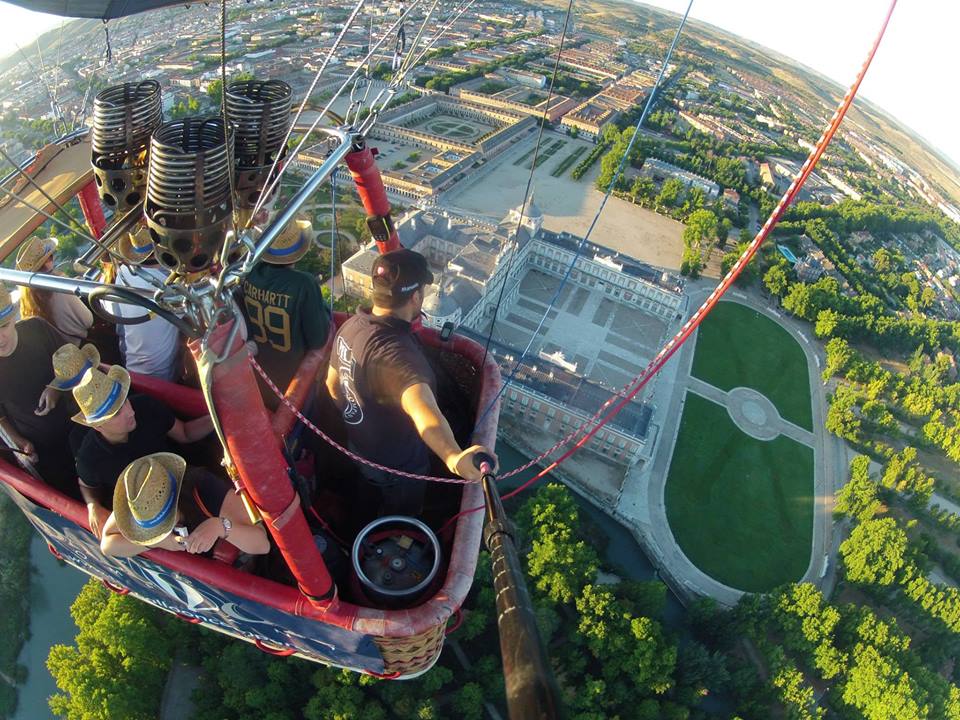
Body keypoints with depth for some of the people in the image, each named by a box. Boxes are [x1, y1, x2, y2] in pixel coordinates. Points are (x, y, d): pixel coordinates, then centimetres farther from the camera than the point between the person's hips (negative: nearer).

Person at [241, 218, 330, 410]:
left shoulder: (249, 274, -19)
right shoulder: (304, 284, -34)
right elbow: (318, 339, -23)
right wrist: (324, 311, -7)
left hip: (258, 370, 4)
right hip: (293, 374, -4)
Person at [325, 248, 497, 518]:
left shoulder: (352, 325, -14)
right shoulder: (395, 353, -42)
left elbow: (333, 385, 2)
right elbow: (422, 408, -62)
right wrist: (453, 457, -79)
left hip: (361, 447, 7)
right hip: (398, 465, -7)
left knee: (369, 506, 37)